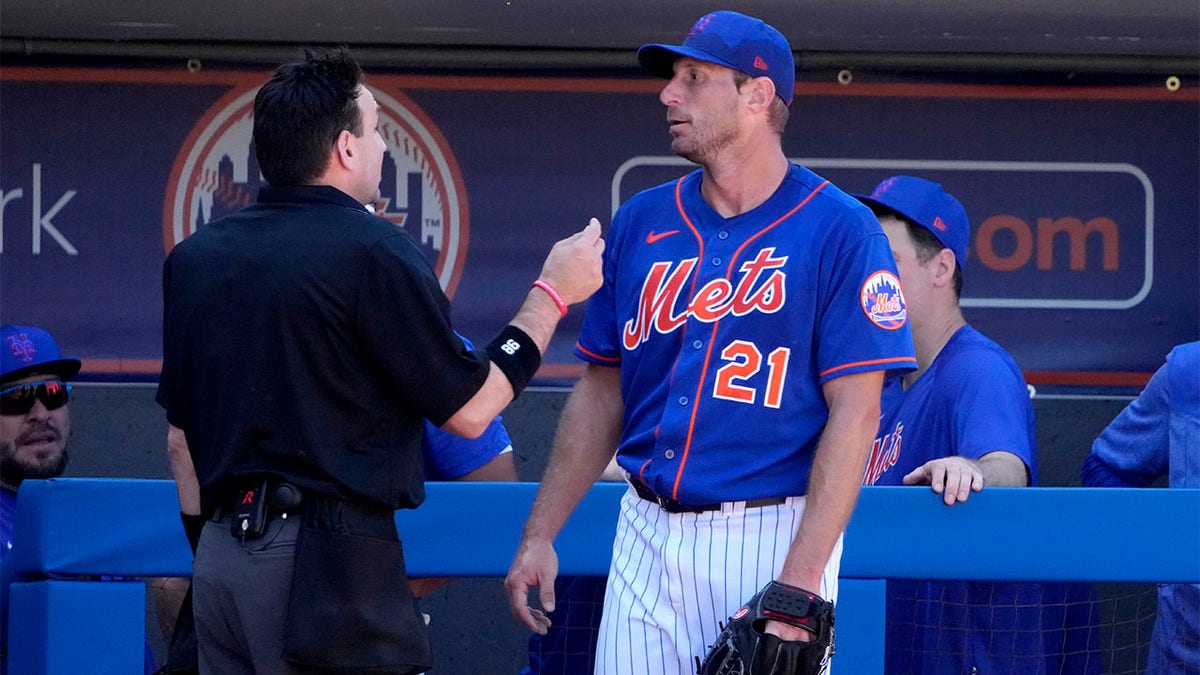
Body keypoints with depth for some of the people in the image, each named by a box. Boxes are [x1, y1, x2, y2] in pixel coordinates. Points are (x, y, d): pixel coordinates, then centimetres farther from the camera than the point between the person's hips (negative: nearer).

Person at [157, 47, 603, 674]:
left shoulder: (192, 257, 12)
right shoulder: (374, 251, -9)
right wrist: (552, 294, 7)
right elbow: (470, 410, -4)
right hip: (328, 566, -7)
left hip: (220, 559, 7)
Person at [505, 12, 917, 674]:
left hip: (773, 537, -4)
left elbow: (854, 413, -10)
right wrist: (538, 536, 8)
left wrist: (799, 583, -18)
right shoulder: (640, 222, 10)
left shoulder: (840, 232, -6)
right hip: (646, 537, 5)